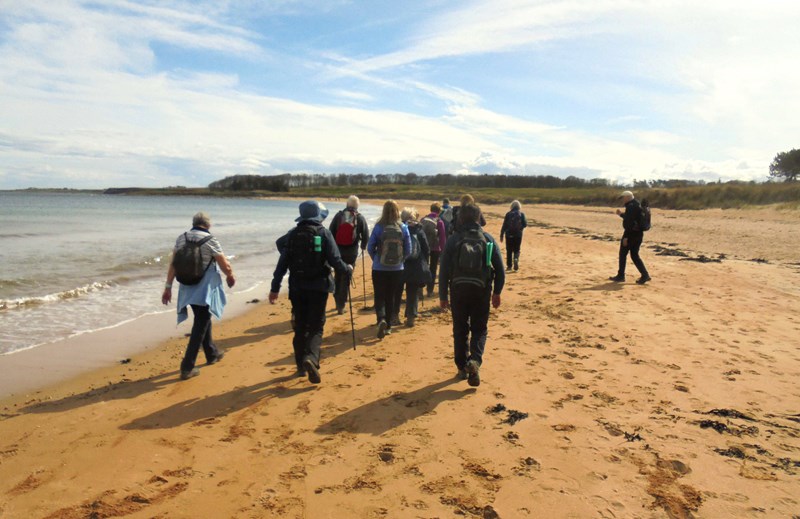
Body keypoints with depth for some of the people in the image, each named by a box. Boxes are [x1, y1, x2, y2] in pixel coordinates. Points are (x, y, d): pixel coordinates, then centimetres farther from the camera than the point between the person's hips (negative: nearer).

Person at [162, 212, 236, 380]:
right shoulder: (210, 241, -12)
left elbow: (173, 265, 3)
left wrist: (168, 287, 9)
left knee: (203, 320, 23)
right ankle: (187, 367, -3)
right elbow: (225, 266, -9)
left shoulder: (181, 239, 2)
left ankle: (212, 354, 38)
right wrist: (231, 276, 12)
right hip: (204, 290, -6)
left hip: (188, 289, 6)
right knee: (200, 326, 0)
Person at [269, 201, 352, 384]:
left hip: (297, 287, 3)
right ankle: (311, 358, -22)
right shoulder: (323, 233, -7)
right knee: (316, 326, 1)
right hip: (318, 287, -3)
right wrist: (347, 269, 9)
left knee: (300, 327, 15)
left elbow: (282, 263, 0)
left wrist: (275, 288, 4)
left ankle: (301, 366, 22)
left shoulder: (292, 234, 2)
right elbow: (334, 260, -10)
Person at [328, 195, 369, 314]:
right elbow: (366, 235, -1)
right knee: (346, 278, 4)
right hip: (351, 252, -1)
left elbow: (331, 232, 0)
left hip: (337, 250, 2)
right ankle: (341, 305, 3)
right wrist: (363, 247, 16)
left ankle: (338, 302, 27)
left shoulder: (339, 215, 1)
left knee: (338, 276, 18)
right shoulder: (360, 218, -1)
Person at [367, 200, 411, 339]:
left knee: (379, 297, 8)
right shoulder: (403, 228, -5)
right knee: (390, 297, 16)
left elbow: (370, 248, -4)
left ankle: (381, 320, -16)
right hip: (397, 269, 2)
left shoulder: (378, 227, -10)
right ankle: (388, 326, 22)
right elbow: (408, 250, 0)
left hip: (379, 269, -2)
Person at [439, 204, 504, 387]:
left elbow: (444, 270, -4)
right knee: (479, 329, 12)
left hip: (458, 290, 0)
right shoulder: (488, 239, 0)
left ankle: (462, 368, 19)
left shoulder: (453, 240, -3)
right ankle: (475, 360, -10)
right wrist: (497, 293, 12)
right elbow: (500, 269, 1)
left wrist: (443, 296, 3)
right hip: (481, 291, 0)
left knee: (460, 330, 13)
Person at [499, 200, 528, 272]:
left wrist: (501, 235, 1)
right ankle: (516, 259, -19)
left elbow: (504, 225, -4)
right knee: (516, 250, 11)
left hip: (509, 235, 0)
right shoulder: (521, 214, -2)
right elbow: (525, 224, -3)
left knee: (509, 250, 11)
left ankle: (509, 266, 12)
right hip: (518, 235, 0)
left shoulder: (508, 214, -3)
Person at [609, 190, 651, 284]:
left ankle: (621, 276, 8)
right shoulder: (637, 205, 15)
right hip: (639, 234, 9)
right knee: (635, 255, 13)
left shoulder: (631, 206, -16)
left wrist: (626, 237, -23)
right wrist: (621, 214, 27)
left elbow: (629, 223, -22)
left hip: (631, 234, -9)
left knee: (623, 254, 2)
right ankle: (645, 275, 5)